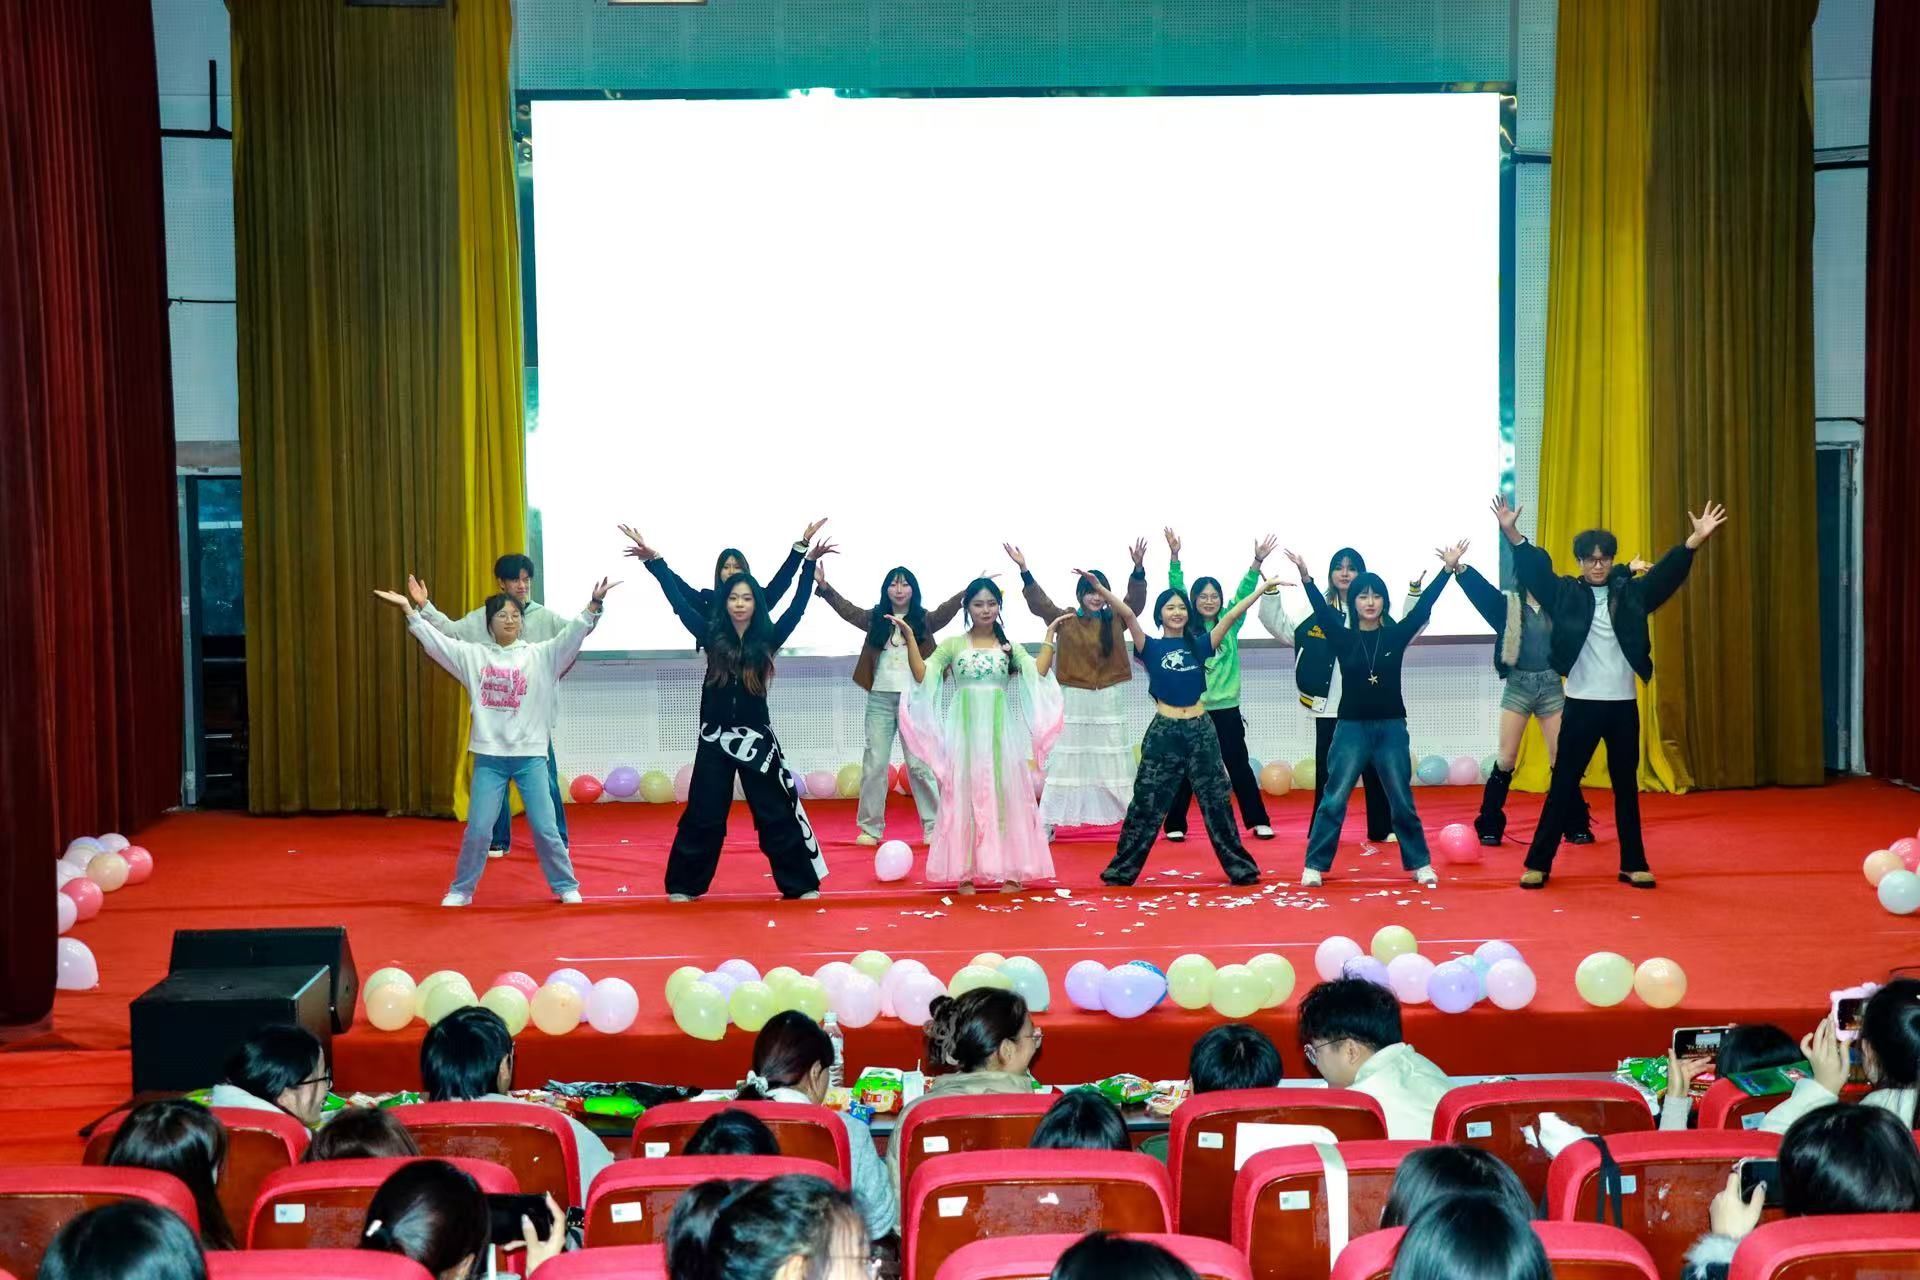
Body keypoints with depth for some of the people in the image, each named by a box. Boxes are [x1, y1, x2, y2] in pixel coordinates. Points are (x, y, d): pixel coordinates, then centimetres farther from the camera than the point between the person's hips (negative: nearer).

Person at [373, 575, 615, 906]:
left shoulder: (540, 655, 2)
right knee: (477, 830, 3)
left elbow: (573, 635, -8)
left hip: (531, 756, -1)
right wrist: (409, 609, -1)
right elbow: (436, 641, 5)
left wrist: (594, 605, -23)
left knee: (545, 829, 1)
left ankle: (567, 886, 16)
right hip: (489, 757, 1)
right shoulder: (474, 656, 6)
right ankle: (461, 890, 19)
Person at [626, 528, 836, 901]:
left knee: (778, 813, 4)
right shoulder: (711, 635, 0)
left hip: (756, 738, 0)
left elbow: (797, 606, -3)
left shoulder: (767, 639, -1)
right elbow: (679, 602, -2)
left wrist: (810, 563, -11)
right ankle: (684, 886, 18)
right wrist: (653, 561, -6)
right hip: (715, 739, 0)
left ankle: (802, 884, 12)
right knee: (703, 815, 7)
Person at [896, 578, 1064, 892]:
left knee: (1003, 796, 2)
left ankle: (1009, 870, 7)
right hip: (964, 733, -1)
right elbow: (921, 675, -5)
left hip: (999, 733, 1)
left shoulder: (1010, 647, 8)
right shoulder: (952, 645, 4)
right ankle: (965, 871, 4)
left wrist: (1049, 635, -5)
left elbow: (1039, 672, -6)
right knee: (964, 797, 0)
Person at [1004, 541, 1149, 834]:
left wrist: (1138, 568, -29)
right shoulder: (1064, 621, 0)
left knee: (1115, 761, 8)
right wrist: (1024, 570, -22)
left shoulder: (1115, 620, 1)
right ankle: (1048, 821, 4)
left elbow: (1136, 599, -12)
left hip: (1109, 700, 1)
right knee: (1065, 761, 3)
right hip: (1075, 700, -1)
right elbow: (1038, 602, -9)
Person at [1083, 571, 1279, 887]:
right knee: (1147, 804, 2)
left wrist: (1262, 589, 1)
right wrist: (1100, 590, -24)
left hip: (1201, 730, 2)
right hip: (1164, 732, -2)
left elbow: (1232, 616, 4)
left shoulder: (1198, 645, 7)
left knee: (1217, 802, 8)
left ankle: (1240, 868, 15)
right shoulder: (1151, 648, 0)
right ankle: (1122, 869, 11)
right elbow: (1127, 614, -13)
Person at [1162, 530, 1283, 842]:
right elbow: (1176, 590, -9)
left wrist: (1258, 561, -19)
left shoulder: (1230, 624, 4)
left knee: (1239, 766, 8)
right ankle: (1175, 824, 14)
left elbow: (1244, 592, -5)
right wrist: (1175, 556, -21)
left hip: (1226, 708, 1)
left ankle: (1259, 821, 15)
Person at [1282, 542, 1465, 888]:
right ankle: (1314, 866, 4)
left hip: (1391, 728, 1)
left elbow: (1424, 606, -7)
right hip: (1351, 728, -1)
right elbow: (1322, 611, -15)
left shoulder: (1395, 635, 1)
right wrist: (1306, 577, -31)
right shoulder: (1343, 638, -1)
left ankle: (1420, 864, 19)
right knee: (1333, 800, -2)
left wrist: (1449, 569, -16)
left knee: (1402, 801, 7)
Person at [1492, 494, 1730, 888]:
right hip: (1582, 702, -2)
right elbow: (1536, 571, -11)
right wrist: (1512, 533, -27)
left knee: (1627, 785, 10)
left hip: (1623, 703, 2)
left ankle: (1633, 865, 17)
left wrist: (1695, 540, -21)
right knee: (1563, 783, 0)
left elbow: (1667, 573, -4)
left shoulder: (1630, 592, 5)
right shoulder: (1566, 594, 0)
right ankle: (1538, 863, 5)